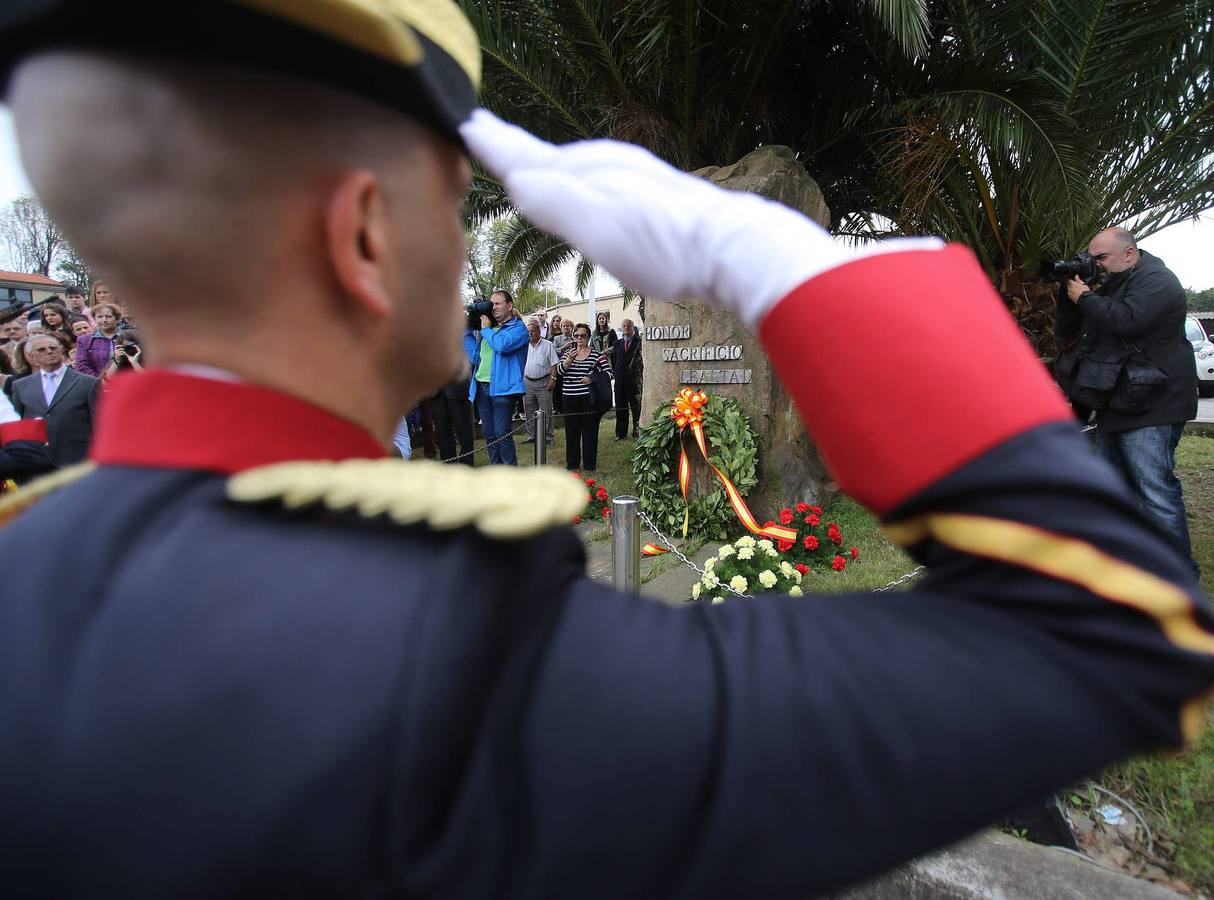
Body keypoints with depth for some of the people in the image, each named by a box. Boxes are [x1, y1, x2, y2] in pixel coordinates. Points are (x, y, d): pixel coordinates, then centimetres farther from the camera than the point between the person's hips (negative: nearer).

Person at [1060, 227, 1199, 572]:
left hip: (1150, 410, -9)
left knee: (1156, 490, -12)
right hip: (1114, 408, 9)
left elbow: (1127, 320, -26)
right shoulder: (1108, 287, 18)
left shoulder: (1157, 281, -6)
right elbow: (1066, 335, 18)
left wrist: (1084, 297, -11)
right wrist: (1069, 295, 4)